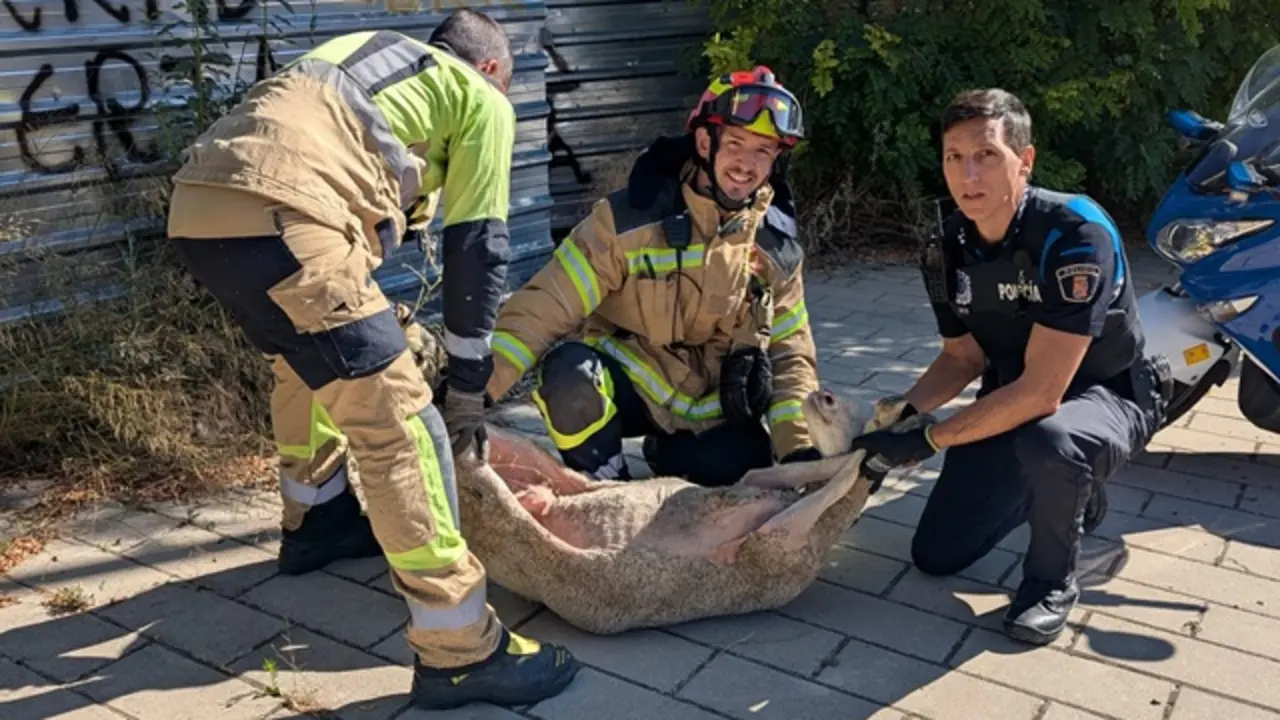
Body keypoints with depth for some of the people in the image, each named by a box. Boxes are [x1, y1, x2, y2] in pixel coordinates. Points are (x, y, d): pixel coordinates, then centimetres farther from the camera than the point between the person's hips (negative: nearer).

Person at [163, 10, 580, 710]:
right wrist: (466, 387, 20)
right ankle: (459, 652, 1)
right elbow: (476, 247, 13)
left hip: (197, 202, 9)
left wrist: (370, 327, 43)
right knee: (398, 423, -4)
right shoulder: (482, 100, 17)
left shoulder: (365, 49, 37)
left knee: (307, 363, 31)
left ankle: (316, 522, 49)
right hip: (278, 215, -8)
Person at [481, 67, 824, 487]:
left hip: (708, 405, 4)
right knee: (571, 373, -35)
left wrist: (799, 447, -10)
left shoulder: (778, 247, -5)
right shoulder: (630, 219, -19)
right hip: (628, 383, -3)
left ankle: (666, 453, 15)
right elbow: (546, 307, -21)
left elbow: (791, 352, 1)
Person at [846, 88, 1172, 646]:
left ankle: (1053, 579, -9)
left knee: (1048, 443, -42)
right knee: (937, 555, 5)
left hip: (1106, 395, -6)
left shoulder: (1076, 233, -30)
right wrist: (904, 410, -15)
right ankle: (1072, 495, 29)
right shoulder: (946, 250, -10)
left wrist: (927, 441, -28)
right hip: (1011, 404, 6)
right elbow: (963, 356, 4)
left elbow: (1041, 392, -33)